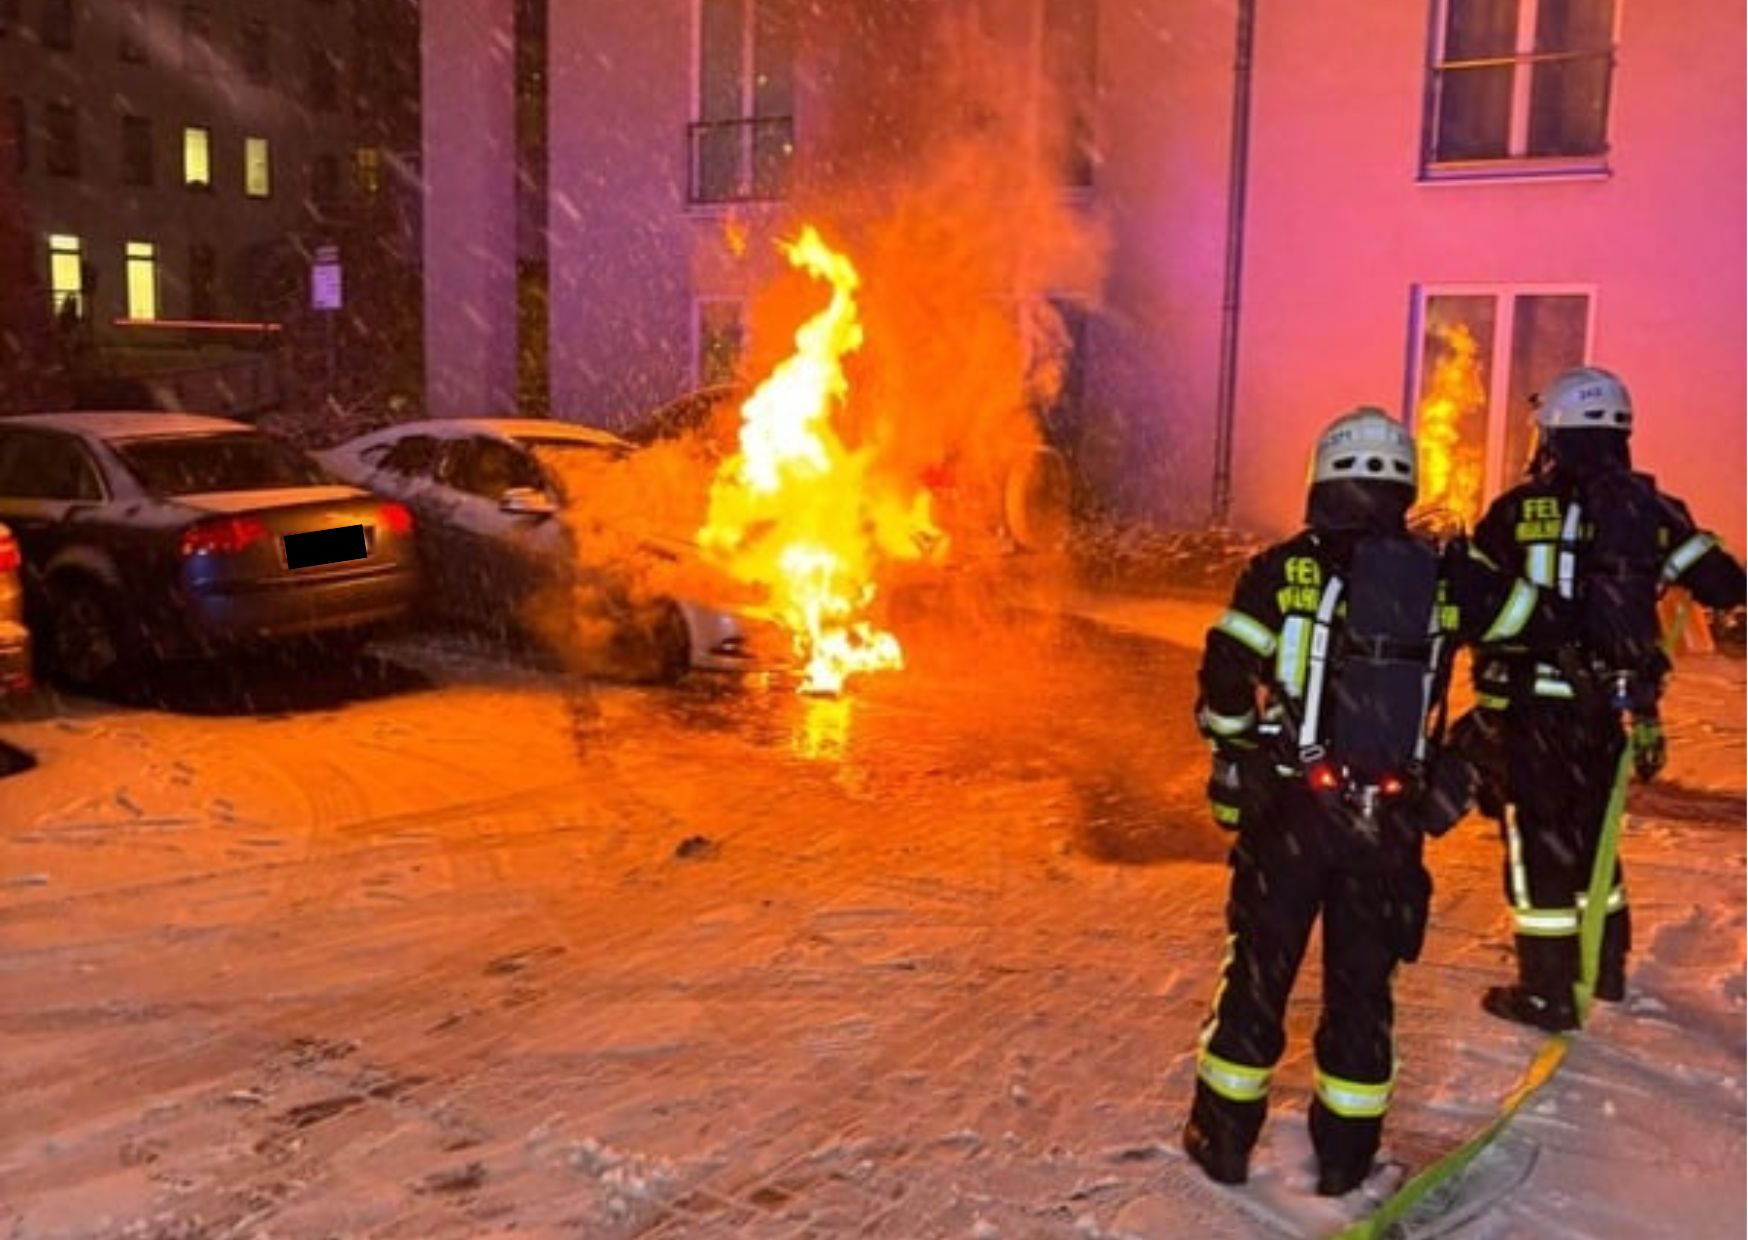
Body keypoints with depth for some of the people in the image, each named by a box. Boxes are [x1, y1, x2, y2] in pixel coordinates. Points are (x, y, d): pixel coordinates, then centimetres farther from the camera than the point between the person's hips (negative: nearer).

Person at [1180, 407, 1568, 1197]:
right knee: (1362, 980, 14)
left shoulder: (1285, 568, -6)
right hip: (1391, 818, 2)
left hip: (1290, 806, -2)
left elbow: (1226, 674, -9)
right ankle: (1345, 1151, 23)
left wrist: (1233, 754, 7)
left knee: (1259, 968, 11)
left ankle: (1224, 1136, 20)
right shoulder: (1444, 578, 2)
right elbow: (1534, 618, 15)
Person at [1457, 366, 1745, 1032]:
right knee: (1592, 828, 22)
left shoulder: (1519, 510, -8)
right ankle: (1606, 966, 35)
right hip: (1609, 704, 4)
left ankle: (1549, 993, 8)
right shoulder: (1648, 508, 1)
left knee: (1539, 840, 4)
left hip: (1531, 703, -4)